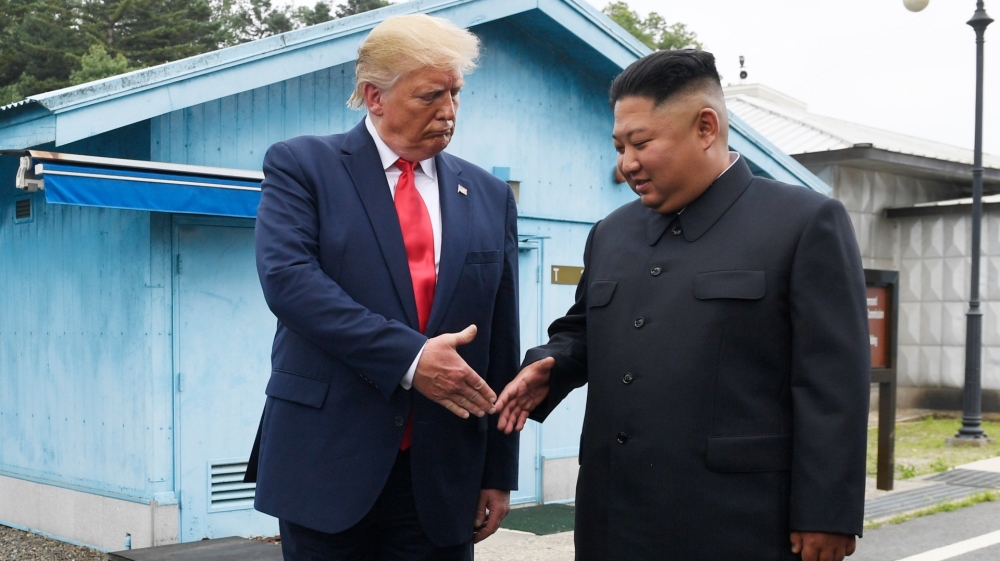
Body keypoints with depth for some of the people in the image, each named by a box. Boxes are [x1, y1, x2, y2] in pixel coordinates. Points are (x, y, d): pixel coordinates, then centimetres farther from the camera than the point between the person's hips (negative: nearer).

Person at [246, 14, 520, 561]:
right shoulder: (301, 165, 0)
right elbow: (287, 278, -16)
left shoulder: (489, 197, 9)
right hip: (327, 457, -3)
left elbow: (500, 344, 9)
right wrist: (408, 357, -22)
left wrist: (498, 472, 8)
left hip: (443, 471, 3)